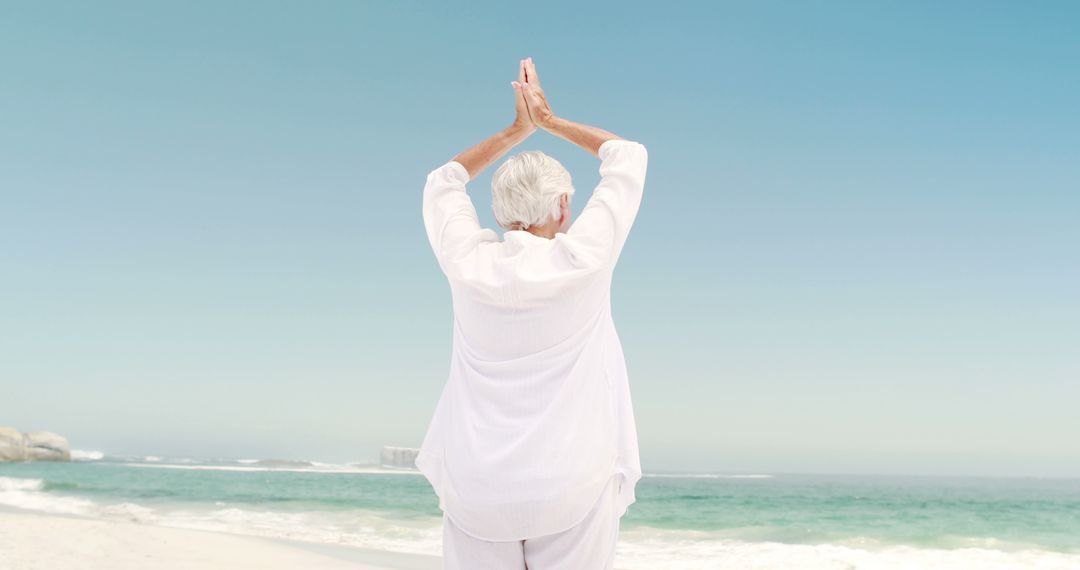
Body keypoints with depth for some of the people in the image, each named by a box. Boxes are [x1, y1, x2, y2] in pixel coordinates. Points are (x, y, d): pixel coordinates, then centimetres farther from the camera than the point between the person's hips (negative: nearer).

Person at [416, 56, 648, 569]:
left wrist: (516, 130, 20)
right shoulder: (583, 260, -9)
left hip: (477, 490, 2)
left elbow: (443, 182, 18)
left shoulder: (468, 264, -4)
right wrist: (550, 120, 15)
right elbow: (629, 156, 7)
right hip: (572, 487, -2)